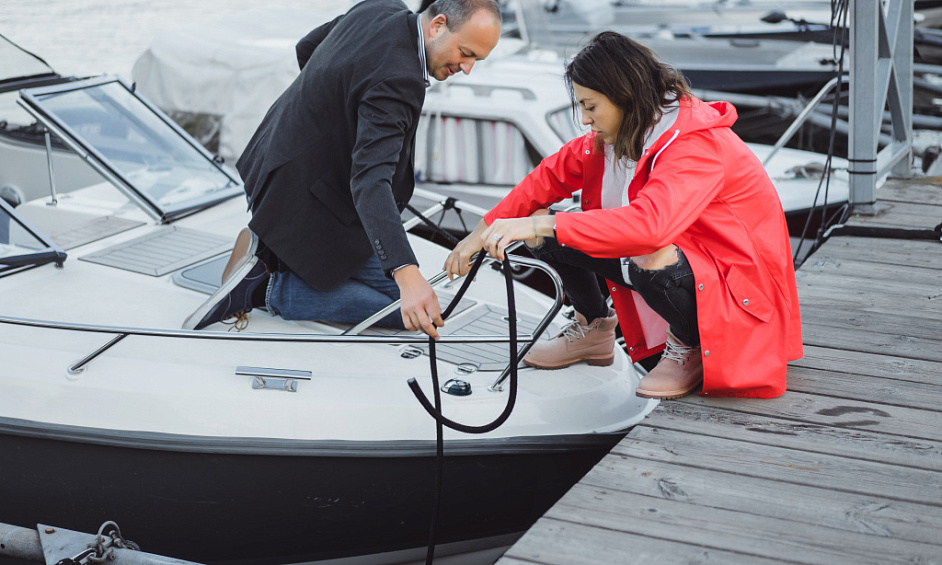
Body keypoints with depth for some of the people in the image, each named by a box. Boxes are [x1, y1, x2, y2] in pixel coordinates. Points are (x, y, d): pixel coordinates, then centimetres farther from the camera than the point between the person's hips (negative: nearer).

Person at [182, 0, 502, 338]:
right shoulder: (396, 81, -31)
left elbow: (306, 48, 15)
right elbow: (370, 179, -42)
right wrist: (407, 275, -52)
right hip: (304, 202, -10)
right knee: (406, 310, -3)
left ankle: (267, 249, 14)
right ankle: (266, 288, -7)